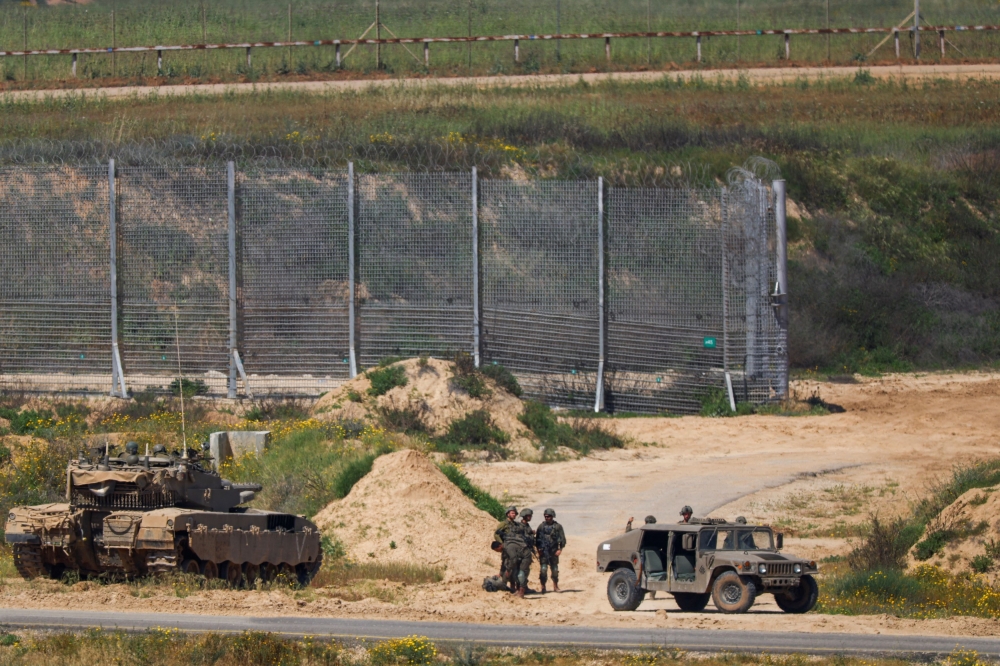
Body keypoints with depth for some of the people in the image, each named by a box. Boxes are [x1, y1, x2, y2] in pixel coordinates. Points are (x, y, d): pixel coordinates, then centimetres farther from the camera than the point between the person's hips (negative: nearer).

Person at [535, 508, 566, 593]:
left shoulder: (558, 527, 2)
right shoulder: (541, 526, 7)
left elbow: (562, 539, 2)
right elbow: (537, 538, 10)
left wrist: (560, 549, -9)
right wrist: (539, 549, -1)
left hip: (554, 551, 0)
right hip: (543, 551, 0)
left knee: (555, 569, 5)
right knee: (543, 569, -8)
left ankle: (555, 586, 15)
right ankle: (543, 587, -4)